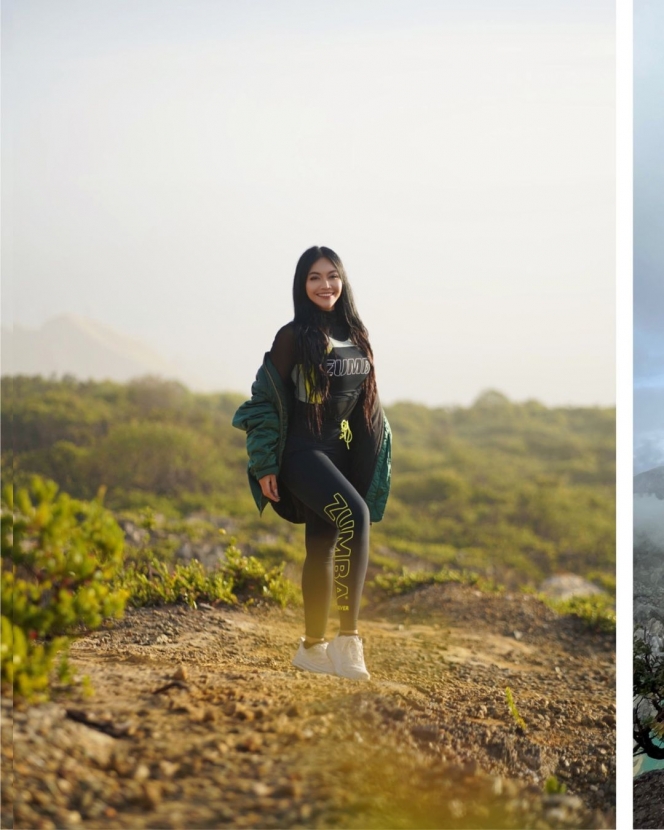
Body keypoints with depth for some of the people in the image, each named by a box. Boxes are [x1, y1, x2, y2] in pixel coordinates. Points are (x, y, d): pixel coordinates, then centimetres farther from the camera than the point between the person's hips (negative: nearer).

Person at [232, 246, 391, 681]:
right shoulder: (293, 337, -5)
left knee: (323, 547, 11)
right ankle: (348, 637, -28)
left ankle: (314, 646, 22)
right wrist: (264, 466, -9)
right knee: (355, 515, -28)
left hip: (347, 453, 6)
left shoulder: (356, 334, 11)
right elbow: (268, 401, -5)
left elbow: (365, 397, 19)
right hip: (304, 451, -6)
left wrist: (374, 462, 16)